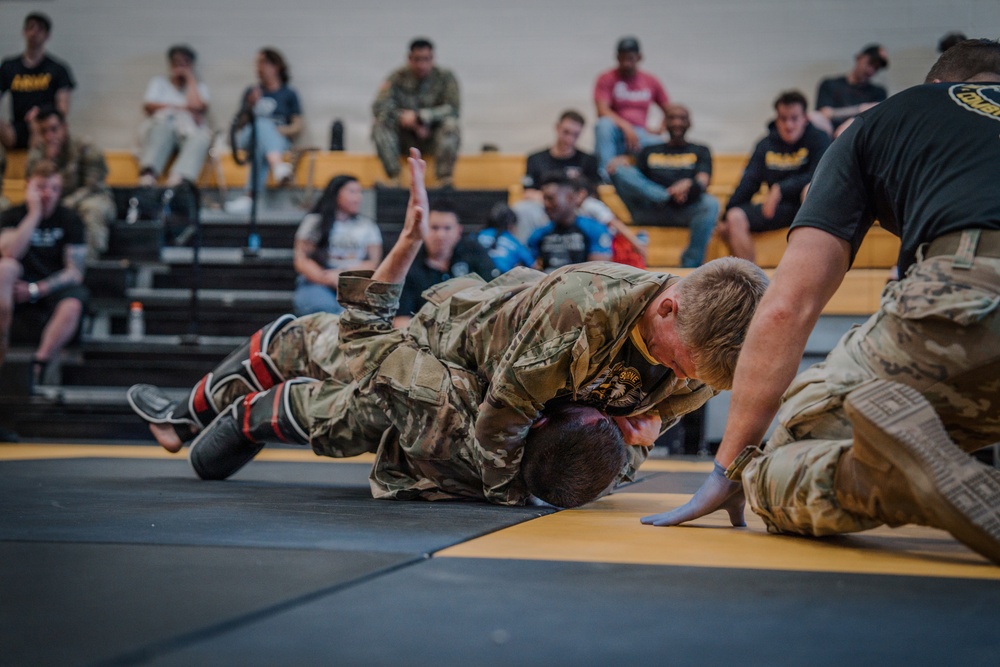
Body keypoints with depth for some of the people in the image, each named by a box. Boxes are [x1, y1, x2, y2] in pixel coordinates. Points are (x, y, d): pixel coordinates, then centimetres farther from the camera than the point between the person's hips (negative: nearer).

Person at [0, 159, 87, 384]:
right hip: (19, 288, 1)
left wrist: (35, 290, -16)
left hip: (55, 288, 0)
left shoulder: (70, 220, 1)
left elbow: (75, 272, -6)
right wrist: (34, 213, -17)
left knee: (72, 305, -35)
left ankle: (37, 369, -34)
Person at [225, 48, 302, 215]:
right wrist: (251, 106, 1)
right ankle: (277, 165, -66)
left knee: (261, 150, -40)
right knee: (263, 123, -37)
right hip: (248, 138, 1)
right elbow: (240, 124, 17)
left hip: (280, 141, -1)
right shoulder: (251, 92, 24)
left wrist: (282, 130, -10)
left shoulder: (289, 94, 17)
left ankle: (250, 195, -58)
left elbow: (297, 127, 8)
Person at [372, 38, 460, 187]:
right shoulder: (397, 78, -4)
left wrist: (419, 116, -27)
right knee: (380, 123, -26)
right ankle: (394, 179, -33)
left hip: (433, 139, -1)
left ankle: (444, 180, -32)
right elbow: (379, 107, -17)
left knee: (450, 124, -30)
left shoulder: (445, 77, -4)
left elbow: (453, 108, -17)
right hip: (405, 139, 1)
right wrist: (414, 124, -29)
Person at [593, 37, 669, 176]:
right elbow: (602, 111, -12)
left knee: (657, 144, -32)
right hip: (616, 132, -2)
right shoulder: (607, 79, 2)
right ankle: (604, 173, -39)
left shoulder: (651, 82, 12)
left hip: (640, 134, 2)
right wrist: (626, 127, -25)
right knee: (604, 124, -37)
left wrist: (660, 131, 0)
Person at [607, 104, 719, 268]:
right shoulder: (649, 152, 27)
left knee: (710, 203, -35)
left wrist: (688, 185, -23)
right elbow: (634, 180, 14)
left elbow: (702, 182, 2)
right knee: (619, 169, -17)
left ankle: (690, 266, -32)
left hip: (685, 212, -1)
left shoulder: (700, 151, 22)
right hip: (649, 211, 1)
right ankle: (666, 198, -33)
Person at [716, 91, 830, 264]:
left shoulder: (818, 140, -3)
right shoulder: (766, 145, 9)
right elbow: (749, 182, 5)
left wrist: (780, 189, -25)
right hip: (778, 208, 4)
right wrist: (726, 214, -7)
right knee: (735, 217, -17)